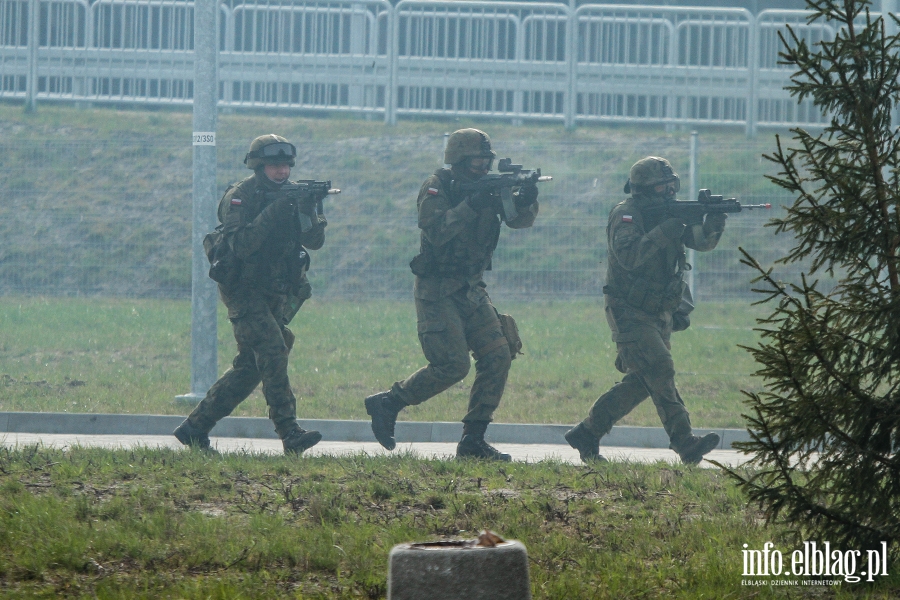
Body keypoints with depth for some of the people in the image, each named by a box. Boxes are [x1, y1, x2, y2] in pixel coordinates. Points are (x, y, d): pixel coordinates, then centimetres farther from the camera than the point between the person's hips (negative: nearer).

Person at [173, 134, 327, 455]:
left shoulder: (290, 196, 8)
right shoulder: (239, 197, -10)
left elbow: (314, 241, 0)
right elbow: (240, 245, -23)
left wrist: (309, 211, -19)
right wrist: (272, 214, -29)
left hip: (276, 295, 7)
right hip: (245, 292, -7)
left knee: (250, 367, 7)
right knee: (272, 352, -20)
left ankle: (195, 427, 15)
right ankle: (290, 434, -24)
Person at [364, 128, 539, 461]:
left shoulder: (487, 188, 7)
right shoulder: (436, 188, -11)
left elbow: (519, 220, -3)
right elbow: (436, 230, -27)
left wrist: (525, 201, -25)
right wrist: (472, 205, -33)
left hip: (471, 290, 7)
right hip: (437, 292, -7)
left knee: (498, 357, -4)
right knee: (452, 365, -16)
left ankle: (473, 439, 2)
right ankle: (387, 403, 1)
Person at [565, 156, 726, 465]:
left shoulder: (667, 215, 10)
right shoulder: (626, 215, -13)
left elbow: (702, 241, 4)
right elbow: (628, 256, -29)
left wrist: (714, 222, -18)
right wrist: (666, 230, -30)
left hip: (658, 313, 9)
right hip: (630, 313, -9)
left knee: (642, 381, 7)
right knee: (659, 370, -18)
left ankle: (586, 435, 16)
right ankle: (685, 444, -23)